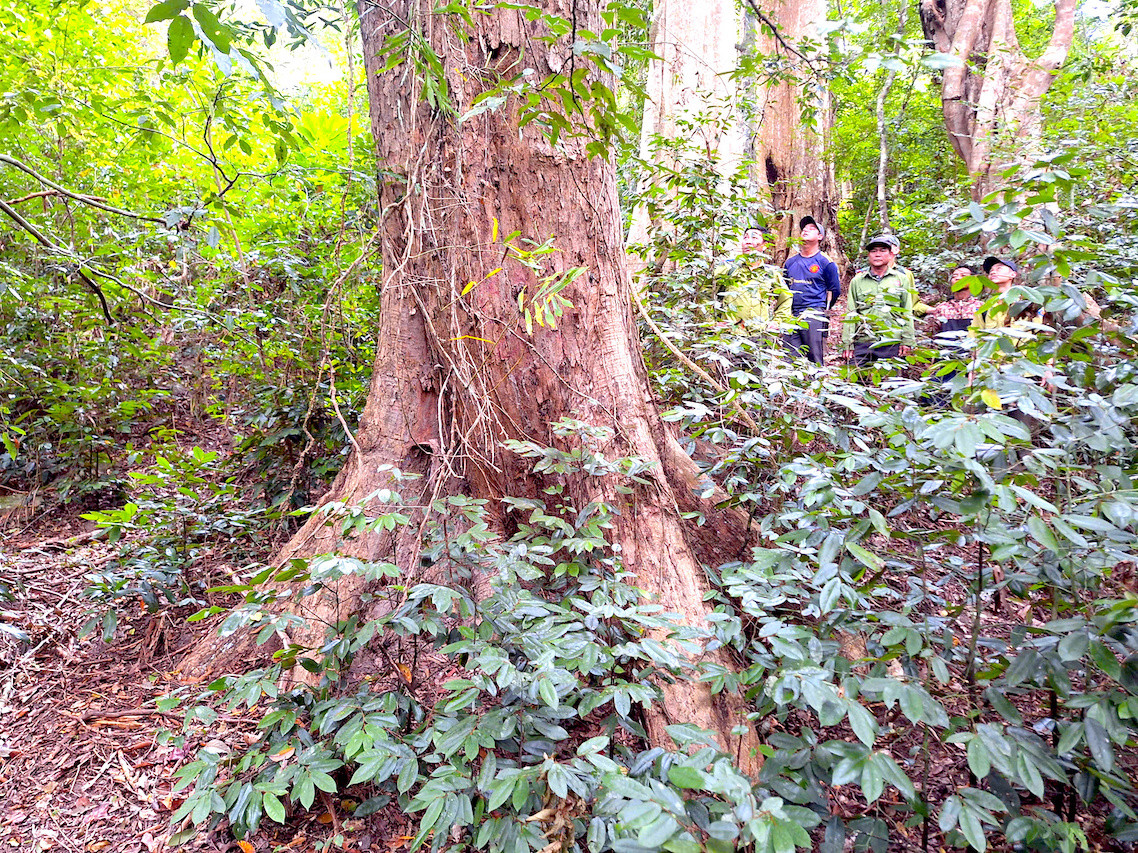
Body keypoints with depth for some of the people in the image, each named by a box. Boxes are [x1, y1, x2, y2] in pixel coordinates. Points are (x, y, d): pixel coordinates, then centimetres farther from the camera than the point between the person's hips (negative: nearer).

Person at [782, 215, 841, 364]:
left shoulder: (825, 262, 3)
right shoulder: (790, 261, 15)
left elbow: (835, 290, 8)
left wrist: (822, 310, 12)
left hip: (814, 318, -4)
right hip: (791, 318, 4)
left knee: (815, 360, -4)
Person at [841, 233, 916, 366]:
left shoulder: (902, 279, 11)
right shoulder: (857, 281, 12)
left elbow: (907, 313, 10)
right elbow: (850, 314, 9)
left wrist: (907, 341, 3)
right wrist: (847, 343, 3)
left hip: (892, 344, 0)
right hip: (862, 343, 0)